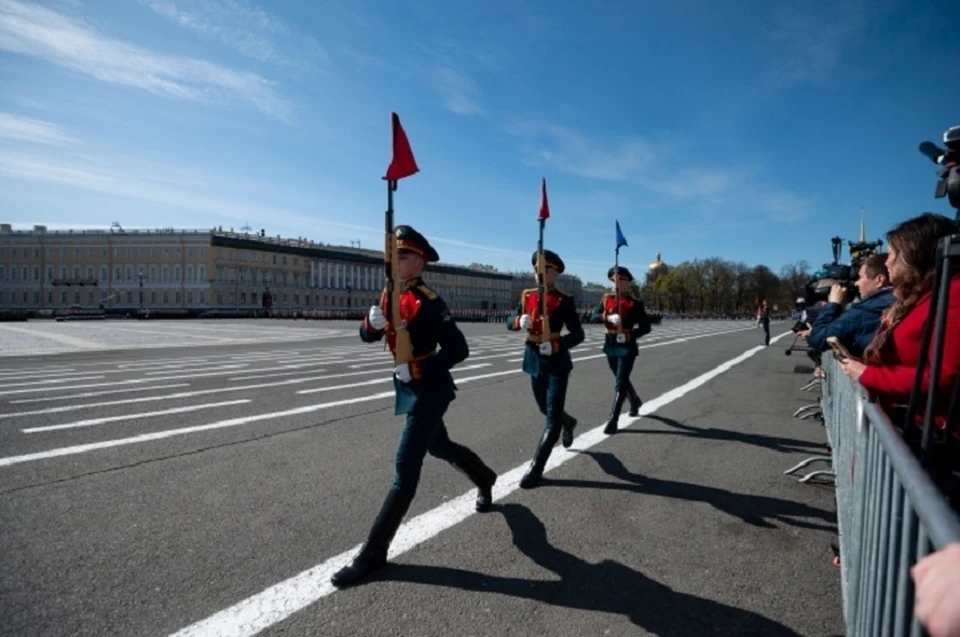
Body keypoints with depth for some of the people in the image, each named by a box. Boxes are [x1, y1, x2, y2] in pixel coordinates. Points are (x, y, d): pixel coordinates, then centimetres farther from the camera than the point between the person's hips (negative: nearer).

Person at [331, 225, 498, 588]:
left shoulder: (428, 302, -19)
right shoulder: (390, 296, 6)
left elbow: (458, 350, -22)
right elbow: (368, 337, 7)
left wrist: (415, 370, -23)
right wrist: (373, 322, -15)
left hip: (429, 390, -9)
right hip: (410, 388, 9)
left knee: (406, 468, -4)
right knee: (439, 447, 26)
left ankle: (373, 553, 6)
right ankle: (485, 479, 53)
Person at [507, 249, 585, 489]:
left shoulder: (564, 301, -9)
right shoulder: (527, 296, 4)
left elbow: (578, 334, -11)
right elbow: (509, 323, 5)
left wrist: (555, 345, -28)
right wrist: (520, 321, -18)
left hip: (556, 362, -5)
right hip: (534, 360, 5)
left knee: (552, 417, -4)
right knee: (546, 409, 21)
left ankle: (535, 469, 5)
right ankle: (568, 423, 54)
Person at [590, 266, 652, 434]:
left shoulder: (635, 303, -7)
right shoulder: (607, 298, 5)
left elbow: (646, 327, -7)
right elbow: (594, 316, -5)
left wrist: (630, 335, -21)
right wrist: (607, 317, -24)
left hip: (626, 346, -5)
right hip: (610, 345, 5)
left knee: (620, 384, -7)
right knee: (622, 380, 22)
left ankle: (613, 420, -4)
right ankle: (635, 401, 48)